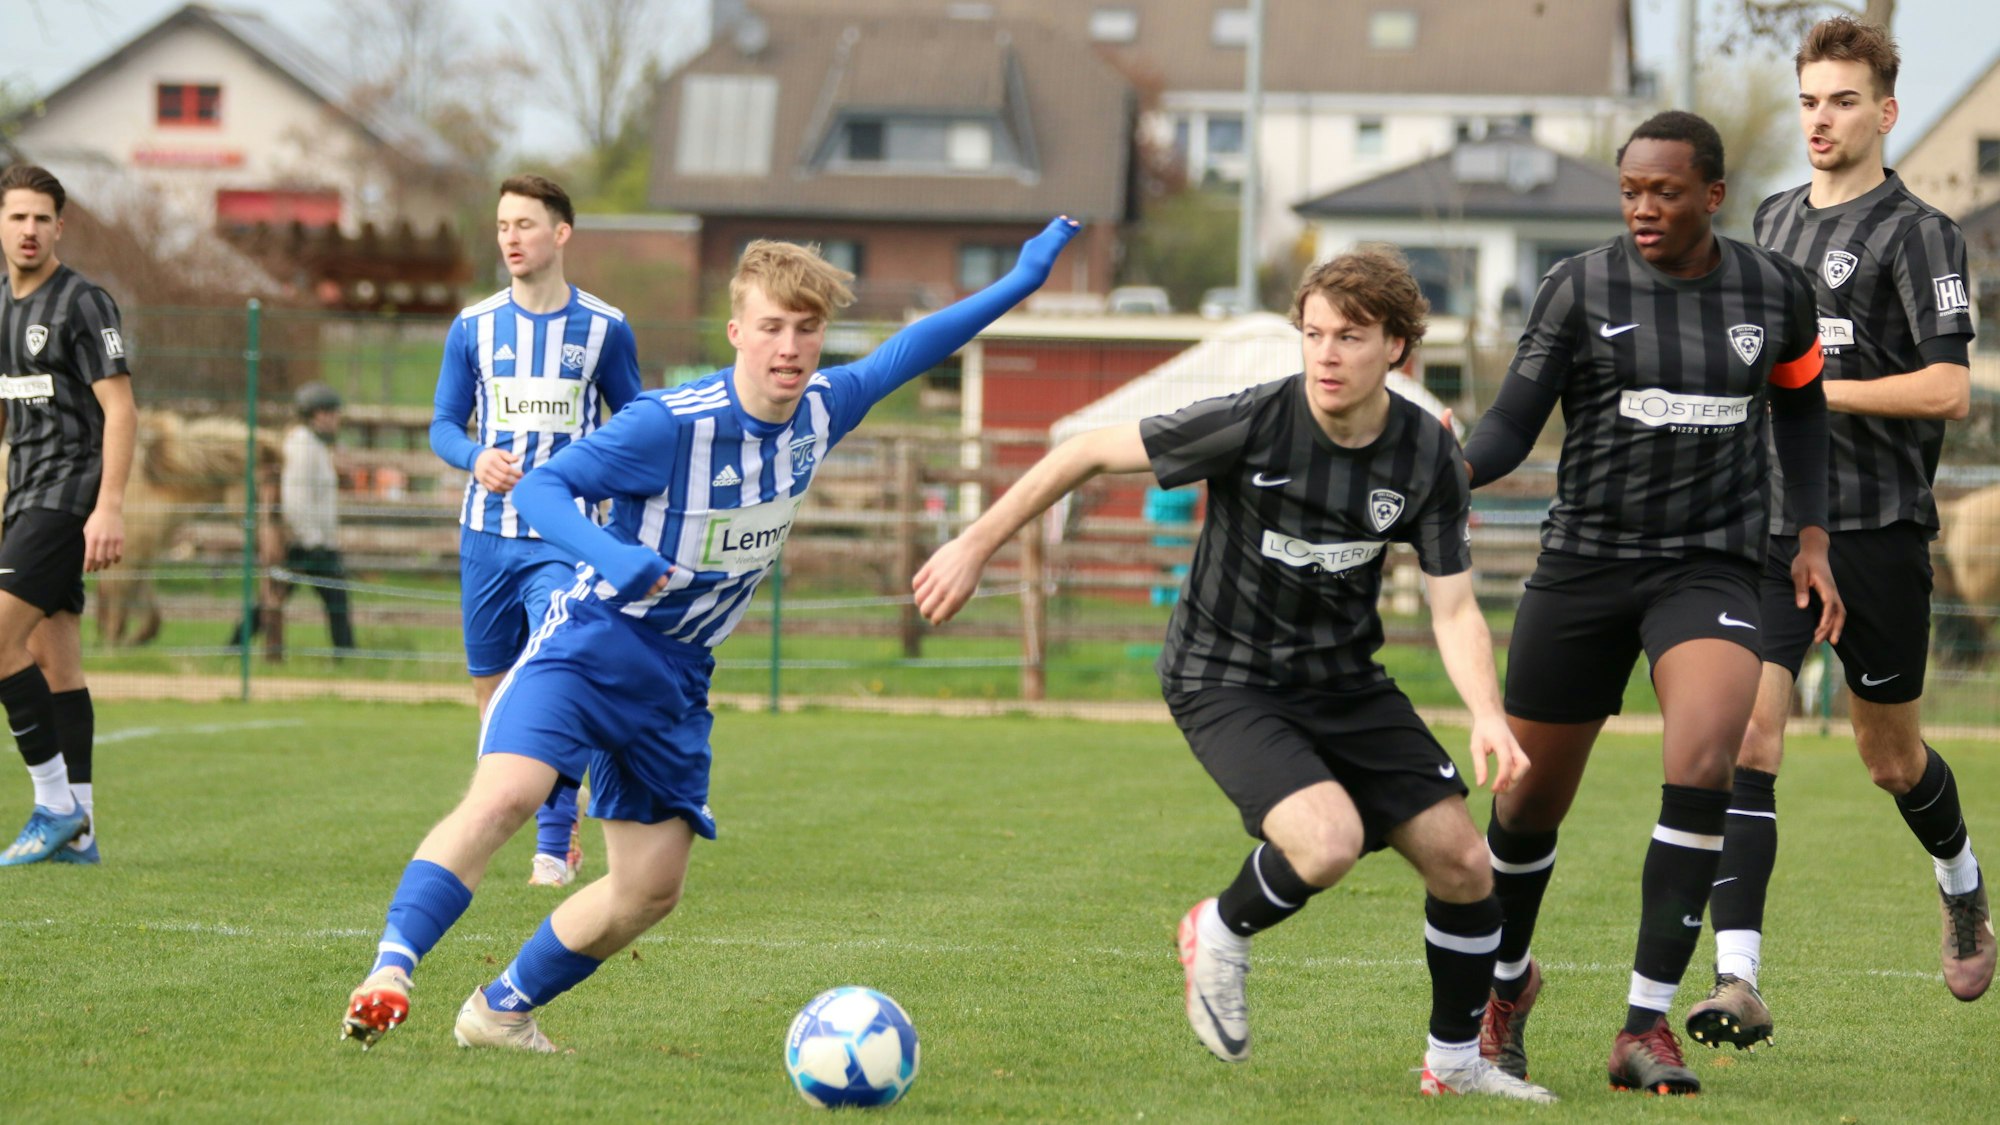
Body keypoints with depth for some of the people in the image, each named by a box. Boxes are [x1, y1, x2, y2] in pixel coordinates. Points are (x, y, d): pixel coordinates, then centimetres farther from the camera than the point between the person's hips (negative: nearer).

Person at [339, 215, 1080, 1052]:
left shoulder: (821, 409, -2)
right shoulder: (671, 424, -22)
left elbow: (901, 355, 17)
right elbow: (540, 487, -22)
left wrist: (1019, 283, 18)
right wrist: (611, 556, -41)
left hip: (677, 676, 7)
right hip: (593, 640, -7)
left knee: (651, 888, 5)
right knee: (506, 795, -31)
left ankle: (500, 1012, 20)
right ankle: (389, 970, -34)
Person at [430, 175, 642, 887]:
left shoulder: (604, 328, 1)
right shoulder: (474, 328, 4)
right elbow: (444, 427, 8)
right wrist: (477, 459, -13)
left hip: (564, 539, -3)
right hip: (487, 533, 3)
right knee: (491, 691, 9)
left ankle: (554, 846, -13)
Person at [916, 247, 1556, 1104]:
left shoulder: (1429, 457, -9)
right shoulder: (1253, 425, -22)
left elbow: (1454, 608, -7)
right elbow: (1090, 453, -12)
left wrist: (1488, 715, -26)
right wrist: (977, 545, -9)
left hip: (1344, 680, 5)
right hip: (1225, 681, -5)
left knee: (1462, 863, -3)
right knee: (1329, 841, -29)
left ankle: (1456, 1062, 20)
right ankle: (1221, 935, 4)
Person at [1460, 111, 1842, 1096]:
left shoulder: (1774, 291, 2)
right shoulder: (1580, 289, -5)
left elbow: (1799, 403, 20)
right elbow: (1511, 425, -7)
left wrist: (1812, 540, 12)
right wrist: (1451, 471, -28)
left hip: (1712, 570, 0)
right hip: (1584, 565, 0)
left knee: (1703, 765, -24)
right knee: (1533, 798, 8)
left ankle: (1646, 1025, -18)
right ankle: (1508, 983, 39)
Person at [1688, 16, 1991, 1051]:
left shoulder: (1917, 234, -7)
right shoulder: (1774, 219, 14)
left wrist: (1815, 390, -16)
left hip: (1876, 530, -4)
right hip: (1767, 528, 4)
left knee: (1889, 757, 11)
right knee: (1746, 738, -13)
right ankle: (1737, 982, -20)